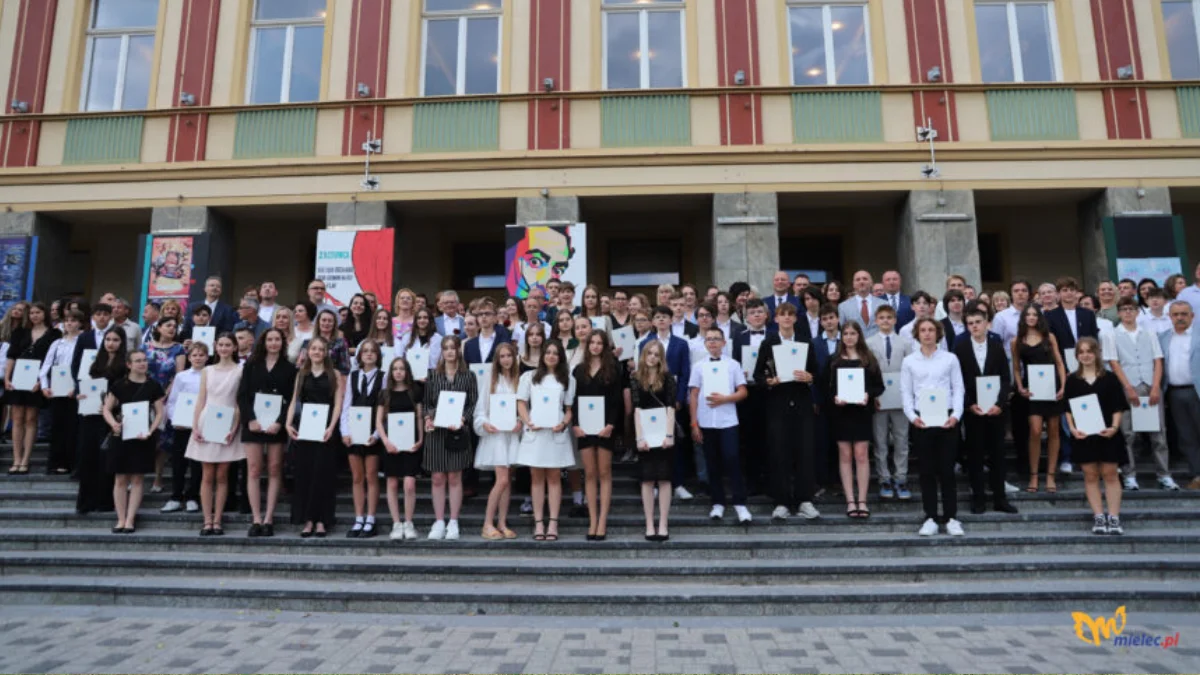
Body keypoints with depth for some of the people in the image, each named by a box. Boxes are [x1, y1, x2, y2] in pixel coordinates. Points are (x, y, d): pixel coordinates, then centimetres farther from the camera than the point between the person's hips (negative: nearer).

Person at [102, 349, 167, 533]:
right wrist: (114, 424, -14)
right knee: (121, 478, 4)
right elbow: (107, 409, 5)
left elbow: (159, 412, 2)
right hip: (121, 435, 0)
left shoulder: (153, 386, 1)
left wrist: (150, 431, -12)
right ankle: (121, 520, 11)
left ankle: (130, 520, 8)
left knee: (136, 478, 3)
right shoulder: (119, 385, 2)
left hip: (142, 437, 0)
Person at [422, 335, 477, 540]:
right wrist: (428, 418, -8)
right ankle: (439, 522, 13)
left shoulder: (468, 376, 6)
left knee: (454, 478, 3)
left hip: (457, 432, -1)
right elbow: (427, 403, 11)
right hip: (436, 431, 1)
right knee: (438, 478, 4)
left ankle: (453, 523, 12)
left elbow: (473, 404, 3)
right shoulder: (433, 375, 10)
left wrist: (462, 419, -14)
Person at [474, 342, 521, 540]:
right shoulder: (491, 379, 4)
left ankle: (502, 524, 12)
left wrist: (521, 423, -9)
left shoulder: (519, 380, 8)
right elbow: (481, 407, 3)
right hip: (494, 433, -3)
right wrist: (484, 423, -13)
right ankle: (488, 524, -4)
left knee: (507, 480, 6)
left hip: (512, 433, 3)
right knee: (502, 479, -12)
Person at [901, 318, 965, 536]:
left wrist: (956, 414, -10)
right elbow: (906, 392, 5)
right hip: (921, 421, 1)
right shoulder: (909, 361, 6)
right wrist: (912, 416, -9)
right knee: (927, 470, 5)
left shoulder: (950, 359, 6)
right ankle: (931, 518, 12)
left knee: (946, 469, 2)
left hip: (946, 419, 0)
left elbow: (958, 388, 3)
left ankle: (951, 518, 12)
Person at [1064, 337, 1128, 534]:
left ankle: (1114, 518, 6)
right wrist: (1072, 428, -9)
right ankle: (1098, 517, 10)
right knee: (1090, 475, 4)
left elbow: (1118, 407, 0)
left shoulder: (1109, 378, 1)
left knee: (1110, 474, 2)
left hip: (1107, 433, -1)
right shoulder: (1072, 380, 4)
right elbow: (1068, 409, 5)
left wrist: (1114, 427, -14)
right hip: (1084, 434, 1)